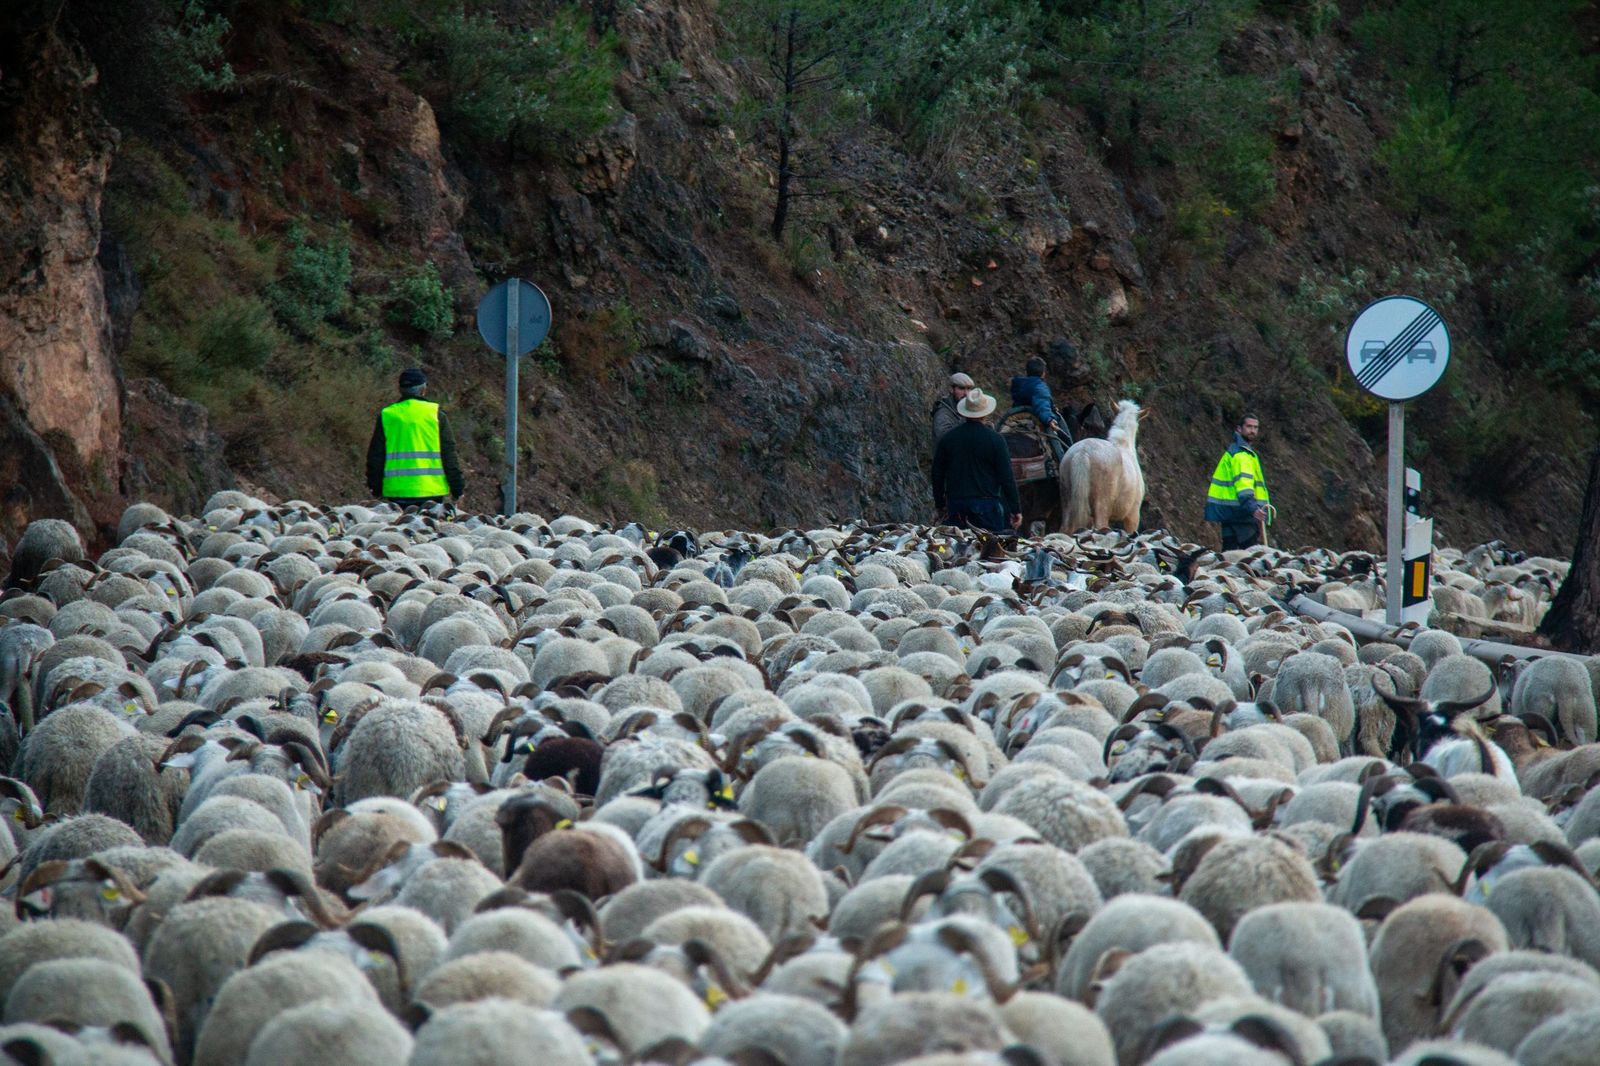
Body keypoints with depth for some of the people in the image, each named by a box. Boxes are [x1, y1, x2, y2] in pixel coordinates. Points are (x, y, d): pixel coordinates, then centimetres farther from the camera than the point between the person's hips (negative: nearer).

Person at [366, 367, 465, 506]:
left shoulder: (386, 415, 6)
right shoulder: (435, 413, 1)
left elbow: (375, 457, 10)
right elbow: (449, 454, 2)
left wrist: (376, 489, 19)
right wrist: (457, 487, 8)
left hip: (397, 490, 2)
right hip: (431, 489, -2)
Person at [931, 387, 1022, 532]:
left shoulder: (947, 438, 3)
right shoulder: (995, 439, -7)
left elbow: (937, 475, 10)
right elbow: (1007, 478, -6)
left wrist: (940, 504, 22)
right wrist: (1016, 510, 0)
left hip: (956, 504, 3)